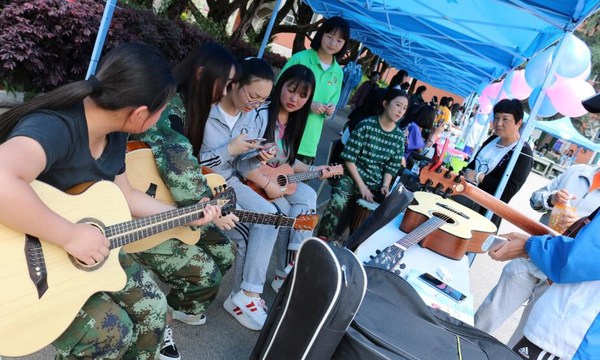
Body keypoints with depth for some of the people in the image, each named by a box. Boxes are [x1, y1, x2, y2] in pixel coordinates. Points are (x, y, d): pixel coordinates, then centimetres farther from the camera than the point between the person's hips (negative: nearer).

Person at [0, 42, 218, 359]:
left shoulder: (114, 134, -4)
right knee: (112, 330, -14)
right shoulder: (55, 127, -34)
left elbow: (125, 196, 9)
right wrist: (70, 235, -42)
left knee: (152, 306, 4)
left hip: (85, 254, 8)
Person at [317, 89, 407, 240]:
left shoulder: (399, 136, 5)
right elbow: (349, 158, -11)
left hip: (376, 184, 4)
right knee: (338, 201, -33)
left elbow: (391, 167, 10)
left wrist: (385, 186, -8)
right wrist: (361, 186, -15)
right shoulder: (366, 126, -8)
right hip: (352, 176, -4)